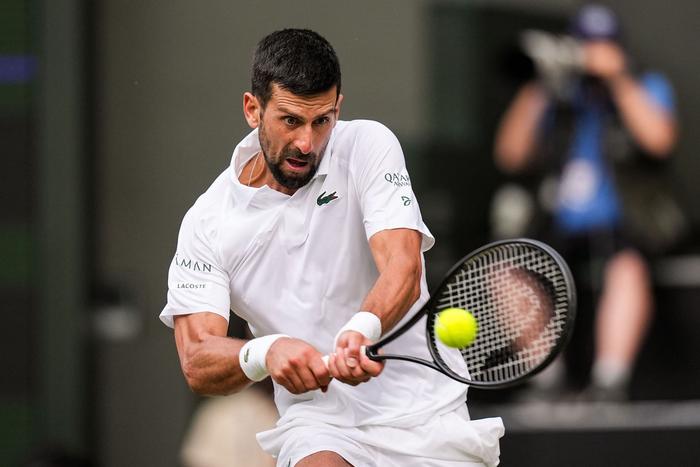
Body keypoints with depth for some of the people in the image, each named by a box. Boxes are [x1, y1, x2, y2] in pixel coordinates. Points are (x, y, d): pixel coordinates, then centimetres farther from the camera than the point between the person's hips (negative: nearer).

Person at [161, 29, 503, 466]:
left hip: (424, 411, 1)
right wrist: (264, 352, -32)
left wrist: (361, 330, -39)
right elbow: (196, 362, -10)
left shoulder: (368, 147, -3)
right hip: (318, 420, -1)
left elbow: (403, 269, -17)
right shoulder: (208, 222, -2)